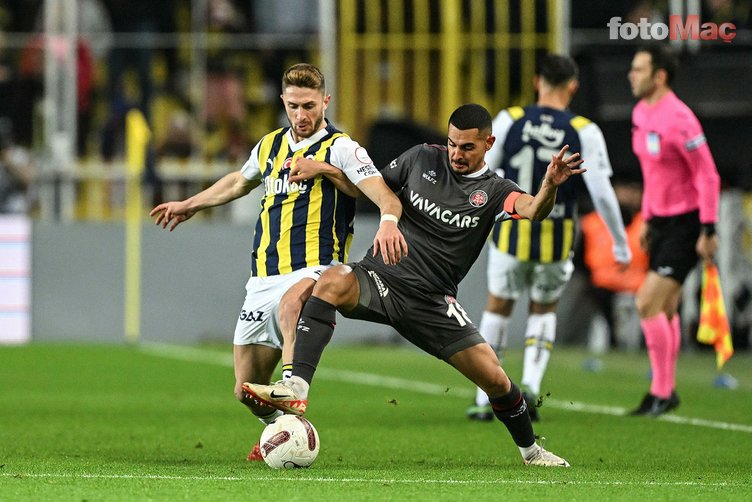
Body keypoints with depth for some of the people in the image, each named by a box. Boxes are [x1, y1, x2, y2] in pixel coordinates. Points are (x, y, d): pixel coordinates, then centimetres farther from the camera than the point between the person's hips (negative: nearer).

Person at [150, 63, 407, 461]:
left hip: (314, 271, -6)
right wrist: (191, 205, 48)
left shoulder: (340, 148, -4)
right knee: (247, 390, 6)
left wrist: (388, 222, -40)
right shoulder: (270, 146, 15)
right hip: (264, 277, 6)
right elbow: (240, 181, 37)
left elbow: (383, 194, -19)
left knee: (291, 303, -43)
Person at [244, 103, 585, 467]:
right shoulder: (422, 158, 5)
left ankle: (530, 451, 26)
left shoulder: (494, 191, -1)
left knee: (494, 378, -4)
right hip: (381, 277, 0)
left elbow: (533, 209, -22)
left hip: (432, 304, 0)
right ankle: (296, 390, -42)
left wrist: (550, 186, -44)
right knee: (332, 282, -34)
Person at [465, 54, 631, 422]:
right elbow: (601, 192, -8)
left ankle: (484, 399, 14)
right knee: (543, 311, 21)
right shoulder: (585, 132, -7)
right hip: (557, 240, 0)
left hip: (510, 232, 0)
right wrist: (620, 243, 1)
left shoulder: (509, 120, -4)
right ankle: (531, 384, 1)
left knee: (498, 308, 16)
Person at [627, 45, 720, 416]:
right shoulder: (641, 113, 7)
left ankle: (661, 392, -3)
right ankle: (666, 391, 21)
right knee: (665, 309, 12)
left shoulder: (678, 119, -21)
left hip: (685, 224, -9)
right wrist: (647, 219, 21)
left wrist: (707, 231, -19)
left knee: (647, 303, -12)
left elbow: (708, 176, -19)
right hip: (661, 220, 9)